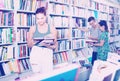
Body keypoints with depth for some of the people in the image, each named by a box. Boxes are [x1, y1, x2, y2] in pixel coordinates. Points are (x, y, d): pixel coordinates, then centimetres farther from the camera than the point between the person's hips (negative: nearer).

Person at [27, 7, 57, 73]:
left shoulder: (52, 29, 3)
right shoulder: (33, 28, 4)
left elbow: (54, 46, 6)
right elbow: (29, 45, 8)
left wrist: (47, 45, -13)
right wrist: (35, 41, -12)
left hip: (47, 54, 0)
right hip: (36, 53, 0)